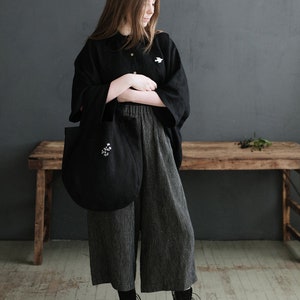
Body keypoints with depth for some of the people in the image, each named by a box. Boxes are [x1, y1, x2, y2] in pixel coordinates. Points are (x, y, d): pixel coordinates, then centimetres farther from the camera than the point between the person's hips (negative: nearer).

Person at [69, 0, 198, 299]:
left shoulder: (163, 44, 7)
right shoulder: (95, 49, 1)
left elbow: (179, 95, -1)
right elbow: (83, 101, -7)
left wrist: (131, 95, -10)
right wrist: (128, 79, -12)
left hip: (155, 143, 2)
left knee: (174, 223, 1)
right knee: (118, 221, 5)